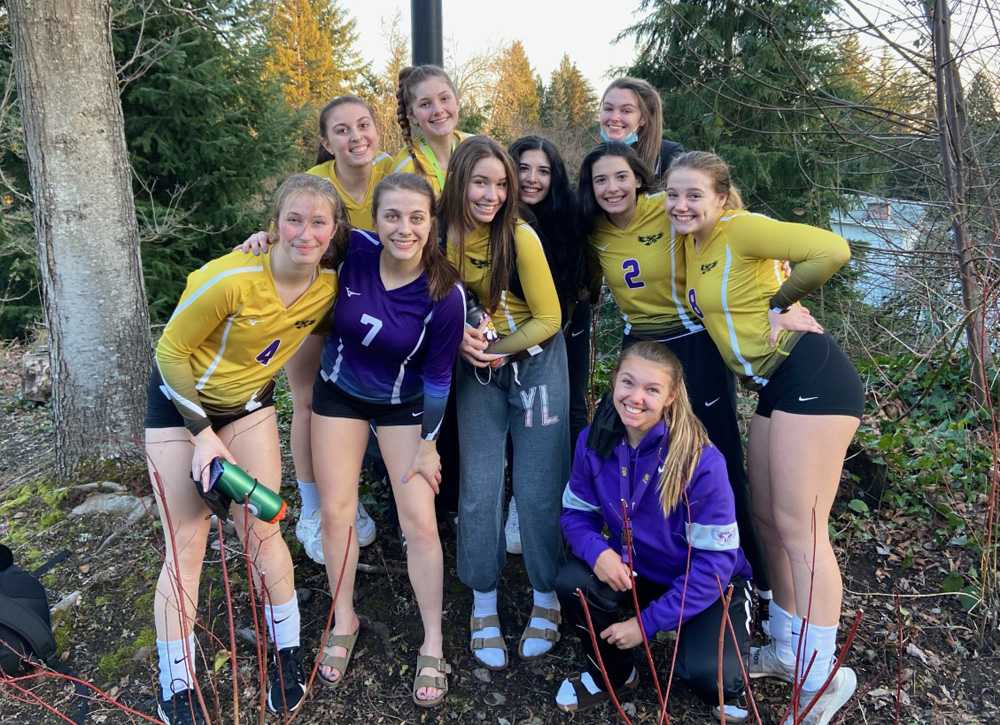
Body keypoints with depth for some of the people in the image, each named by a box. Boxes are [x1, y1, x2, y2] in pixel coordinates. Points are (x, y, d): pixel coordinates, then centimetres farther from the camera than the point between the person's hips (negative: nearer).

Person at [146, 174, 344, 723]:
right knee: (185, 546, -1)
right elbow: (170, 351, -20)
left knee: (261, 532, 2)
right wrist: (204, 433, -20)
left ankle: (287, 655, 23)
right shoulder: (232, 279, -32)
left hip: (249, 404, 4)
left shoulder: (328, 285, -16)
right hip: (180, 403, -3)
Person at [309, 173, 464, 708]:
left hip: (403, 404, -2)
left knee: (420, 523, -4)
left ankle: (433, 645, 14)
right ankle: (344, 622, 31)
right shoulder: (354, 249, -23)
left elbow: (437, 377, -14)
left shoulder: (445, 294, -27)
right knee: (336, 512, 8)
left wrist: (427, 445, -7)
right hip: (340, 392, 3)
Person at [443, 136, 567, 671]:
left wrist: (494, 348, -14)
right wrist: (458, 338, -14)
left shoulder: (520, 237, -21)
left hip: (534, 362, -3)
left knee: (538, 488, 2)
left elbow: (548, 319, -14)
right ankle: (483, 607, 20)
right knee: (478, 490, 2)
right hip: (477, 370, 3)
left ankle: (546, 600, 23)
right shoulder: (440, 235, -11)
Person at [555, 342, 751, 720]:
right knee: (571, 583, -23)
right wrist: (597, 550, -26)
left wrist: (647, 622, -22)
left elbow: (714, 561, -22)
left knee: (706, 674, -29)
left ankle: (727, 681, 13)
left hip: (707, 586, -4)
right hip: (634, 571, 4)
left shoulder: (702, 461, -28)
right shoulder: (594, 441, -15)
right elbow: (576, 512, -2)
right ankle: (611, 672, 8)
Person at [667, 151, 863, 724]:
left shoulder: (740, 228, -12)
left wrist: (780, 302, -9)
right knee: (769, 519, 14)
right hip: (776, 385, 9)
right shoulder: (695, 241, 13)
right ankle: (789, 650, 29)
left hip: (811, 376, -9)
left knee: (799, 527, -7)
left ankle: (823, 675, 6)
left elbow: (833, 251, -22)